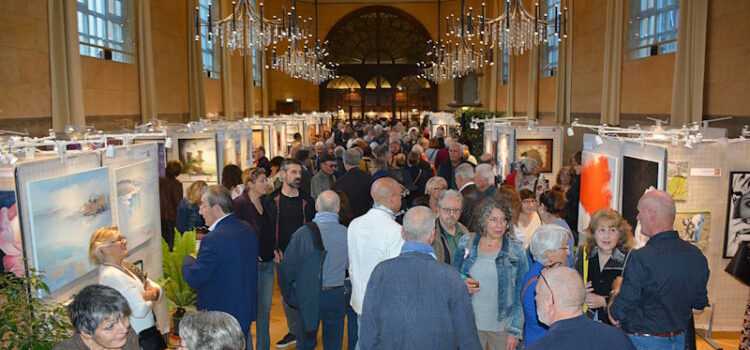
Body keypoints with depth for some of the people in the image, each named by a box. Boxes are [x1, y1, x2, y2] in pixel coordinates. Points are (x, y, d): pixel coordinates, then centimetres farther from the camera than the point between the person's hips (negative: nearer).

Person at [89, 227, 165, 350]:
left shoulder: (125, 266, 6)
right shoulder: (111, 275, -21)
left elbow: (158, 289, 5)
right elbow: (140, 310, -24)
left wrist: (145, 295, -15)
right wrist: (149, 297, -4)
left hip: (149, 329, 8)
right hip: (141, 338, -8)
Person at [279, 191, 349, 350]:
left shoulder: (303, 233, -14)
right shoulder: (346, 233, -10)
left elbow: (286, 270, -9)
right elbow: (350, 265, 2)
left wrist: (290, 295, 7)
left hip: (308, 297, -1)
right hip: (336, 296, 1)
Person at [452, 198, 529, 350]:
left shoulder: (516, 250, -5)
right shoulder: (466, 243, -1)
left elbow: (520, 293, -4)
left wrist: (515, 331, -8)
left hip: (502, 327, -1)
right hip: (469, 324, 1)